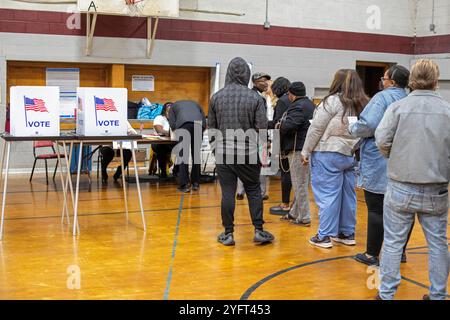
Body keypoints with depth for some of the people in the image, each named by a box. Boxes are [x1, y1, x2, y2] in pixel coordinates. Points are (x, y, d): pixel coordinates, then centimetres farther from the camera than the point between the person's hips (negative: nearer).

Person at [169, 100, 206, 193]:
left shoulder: (173, 106, 32)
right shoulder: (195, 104, 39)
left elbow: (172, 124, 14)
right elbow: (204, 122, 25)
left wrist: (178, 134, 27)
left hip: (184, 124, -3)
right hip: (198, 124, 3)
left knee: (183, 155, 0)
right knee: (196, 155, 12)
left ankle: (184, 184, -6)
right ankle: (195, 183, 15)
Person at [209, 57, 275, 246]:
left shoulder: (216, 97, 2)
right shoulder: (255, 98, -4)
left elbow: (211, 128, 8)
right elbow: (262, 129, -4)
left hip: (223, 153, 1)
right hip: (248, 152, -1)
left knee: (227, 193, 4)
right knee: (253, 191, 9)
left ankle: (228, 234, 11)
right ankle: (259, 231, 13)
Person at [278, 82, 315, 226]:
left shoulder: (298, 107, -16)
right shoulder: (310, 105, 16)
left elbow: (287, 126, -26)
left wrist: (281, 123, -2)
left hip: (298, 149, -10)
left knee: (300, 185, -3)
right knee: (300, 184, 16)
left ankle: (304, 218, 2)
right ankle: (294, 213, 27)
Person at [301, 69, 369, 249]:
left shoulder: (333, 101, -11)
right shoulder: (363, 105, 10)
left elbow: (316, 128, -10)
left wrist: (306, 151, -4)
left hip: (328, 155, -7)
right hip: (351, 156, 7)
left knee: (327, 195, -2)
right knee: (348, 195, 13)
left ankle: (324, 236, 2)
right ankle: (347, 234, 23)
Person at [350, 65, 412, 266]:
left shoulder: (382, 97, -12)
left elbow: (368, 125, -23)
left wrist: (353, 129, -4)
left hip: (379, 165, -6)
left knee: (376, 210, 0)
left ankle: (372, 255, 7)